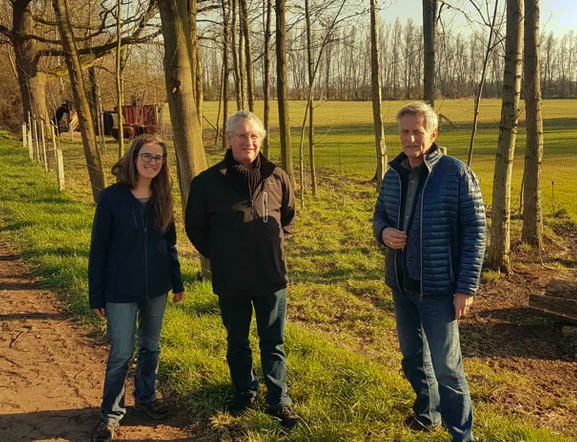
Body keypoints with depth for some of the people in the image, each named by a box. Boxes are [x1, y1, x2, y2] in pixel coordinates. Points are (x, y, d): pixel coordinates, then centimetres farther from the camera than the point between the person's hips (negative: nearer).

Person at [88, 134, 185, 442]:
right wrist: (96, 295, -8)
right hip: (120, 292, -4)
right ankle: (111, 413, 20)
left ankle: (146, 398, 36)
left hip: (156, 289, 4)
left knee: (151, 347, 16)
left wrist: (177, 283, 11)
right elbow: (98, 249, -8)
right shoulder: (111, 197, -11)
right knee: (121, 354, 1)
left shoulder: (162, 198, 1)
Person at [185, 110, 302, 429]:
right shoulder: (208, 181, -8)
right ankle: (245, 392, 37)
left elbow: (289, 216, 16)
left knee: (274, 343, 11)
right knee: (237, 343, 16)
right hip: (231, 282, -1)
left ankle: (279, 401, 23)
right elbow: (195, 227, 3)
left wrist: (276, 245, 8)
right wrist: (218, 255, 3)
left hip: (272, 277, 1)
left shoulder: (277, 177, -2)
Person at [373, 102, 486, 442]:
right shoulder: (394, 175, 4)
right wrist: (383, 232, -9)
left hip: (438, 289, -6)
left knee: (446, 366, 0)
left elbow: (475, 232, -12)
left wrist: (466, 287, -16)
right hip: (401, 286, 6)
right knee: (413, 357, 20)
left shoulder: (457, 173, -13)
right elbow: (380, 214, 16)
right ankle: (428, 412, 41)